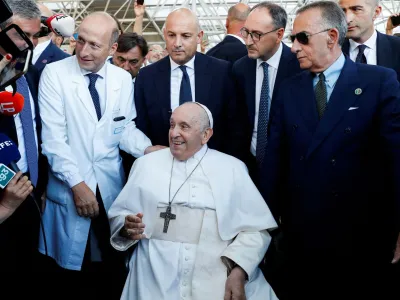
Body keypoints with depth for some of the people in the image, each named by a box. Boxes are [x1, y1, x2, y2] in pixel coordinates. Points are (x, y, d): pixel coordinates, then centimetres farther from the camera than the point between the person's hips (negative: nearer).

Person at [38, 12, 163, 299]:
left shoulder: (123, 79, 2)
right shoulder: (54, 74, -8)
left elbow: (126, 127, 7)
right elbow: (53, 137, -12)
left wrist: (147, 148, -13)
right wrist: (77, 184, -16)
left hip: (111, 186, 3)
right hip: (69, 187, -3)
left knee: (114, 266, 12)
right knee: (72, 269, 8)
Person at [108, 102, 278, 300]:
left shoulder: (232, 168, 7)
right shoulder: (146, 164, 11)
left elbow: (255, 228, 1)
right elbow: (118, 216, 13)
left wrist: (238, 272, -13)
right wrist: (127, 227, -10)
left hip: (219, 275, 0)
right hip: (157, 278, 1)